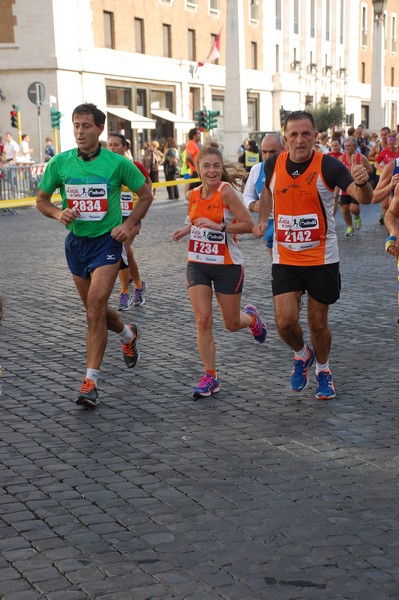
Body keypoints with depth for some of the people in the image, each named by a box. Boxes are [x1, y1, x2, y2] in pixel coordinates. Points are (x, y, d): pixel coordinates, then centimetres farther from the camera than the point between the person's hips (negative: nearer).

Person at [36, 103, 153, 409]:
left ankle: (91, 380, -12)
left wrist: (129, 224, -8)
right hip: (76, 241, 4)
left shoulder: (118, 163, -10)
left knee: (95, 306, -17)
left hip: (107, 240, -4)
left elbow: (146, 194, 4)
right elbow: (41, 199, 8)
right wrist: (59, 213, -12)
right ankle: (128, 334, 49)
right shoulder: (60, 163, -3)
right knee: (94, 309, 16)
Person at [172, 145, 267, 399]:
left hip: (227, 265, -4)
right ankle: (210, 376, 2)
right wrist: (186, 230, 3)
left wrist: (217, 226, -26)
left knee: (232, 324, 8)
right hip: (197, 264, 4)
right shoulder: (193, 195, 3)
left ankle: (252, 317, 45)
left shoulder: (226, 191, -16)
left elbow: (249, 225, -18)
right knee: (203, 320, -8)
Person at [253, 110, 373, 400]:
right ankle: (302, 355, 25)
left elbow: (364, 198, -27)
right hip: (285, 258, 2)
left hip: (322, 258, -2)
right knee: (285, 321, -9)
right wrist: (262, 220, 5)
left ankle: (323, 370, 36)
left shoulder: (328, 165, -15)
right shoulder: (274, 164, -4)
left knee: (318, 323, 8)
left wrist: (362, 182, -50)